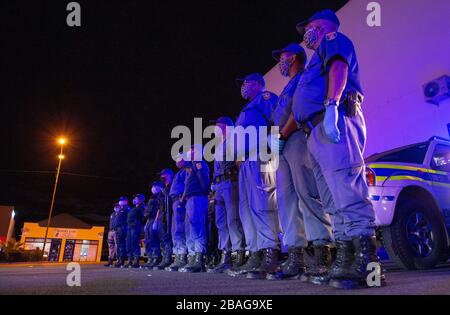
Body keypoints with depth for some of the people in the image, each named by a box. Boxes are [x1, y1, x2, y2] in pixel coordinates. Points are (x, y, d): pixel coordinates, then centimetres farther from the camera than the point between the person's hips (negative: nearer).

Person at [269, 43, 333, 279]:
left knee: (306, 192, -17)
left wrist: (281, 136, -12)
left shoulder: (304, 78, 6)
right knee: (286, 199, 1)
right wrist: (277, 140, 12)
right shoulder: (288, 87, 33)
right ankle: (295, 257, 2)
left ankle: (322, 250, -16)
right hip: (284, 146, 9)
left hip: (297, 139, -9)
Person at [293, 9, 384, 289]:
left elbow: (339, 68, -8)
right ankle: (345, 262, 3)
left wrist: (331, 107, -25)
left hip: (335, 121, -9)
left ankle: (367, 265, -18)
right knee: (337, 202, 2)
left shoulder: (333, 39, 14)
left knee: (348, 194, -18)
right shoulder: (320, 59, 38)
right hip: (318, 132, 10)